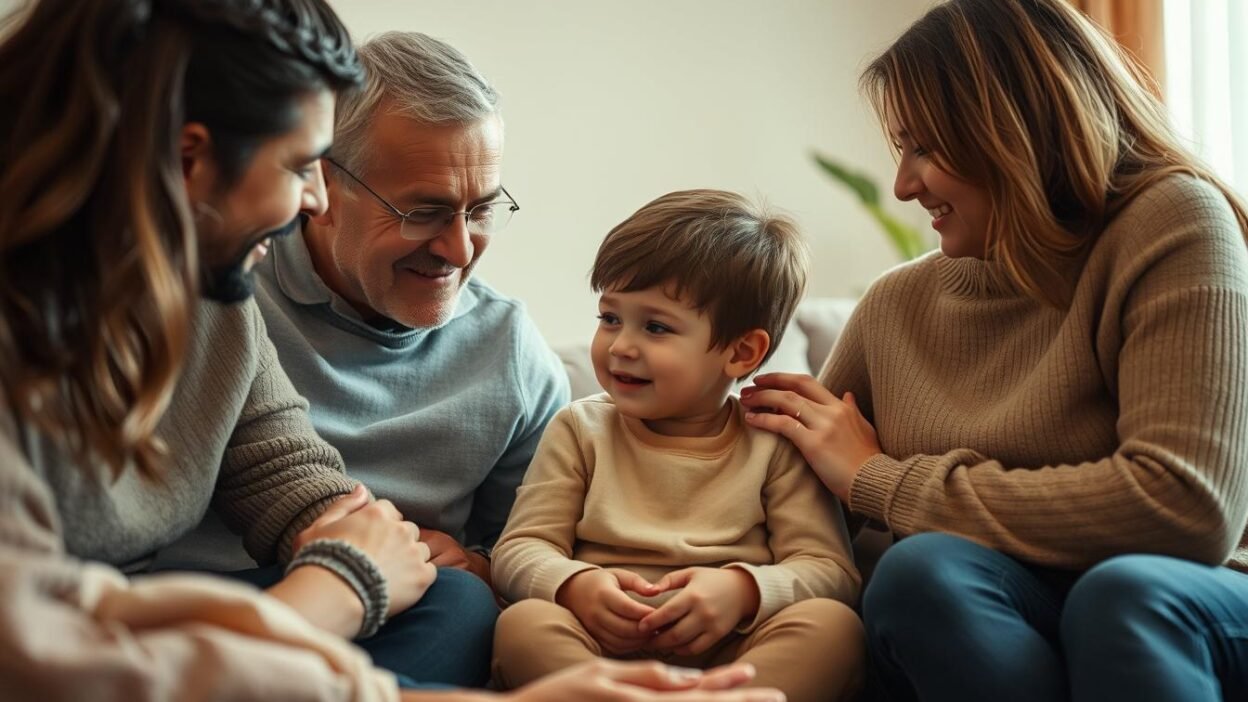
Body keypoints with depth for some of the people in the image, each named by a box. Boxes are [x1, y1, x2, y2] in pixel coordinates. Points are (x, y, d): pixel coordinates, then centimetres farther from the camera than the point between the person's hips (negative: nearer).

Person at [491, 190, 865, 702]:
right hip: (602, 652, 1)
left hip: (733, 658, 0)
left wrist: (743, 590, -21)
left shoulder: (775, 444, 8)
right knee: (522, 622, -28)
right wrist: (575, 585, -17)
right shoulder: (580, 429, 13)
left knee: (833, 624, -28)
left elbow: (830, 571, 1)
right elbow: (518, 549, 7)